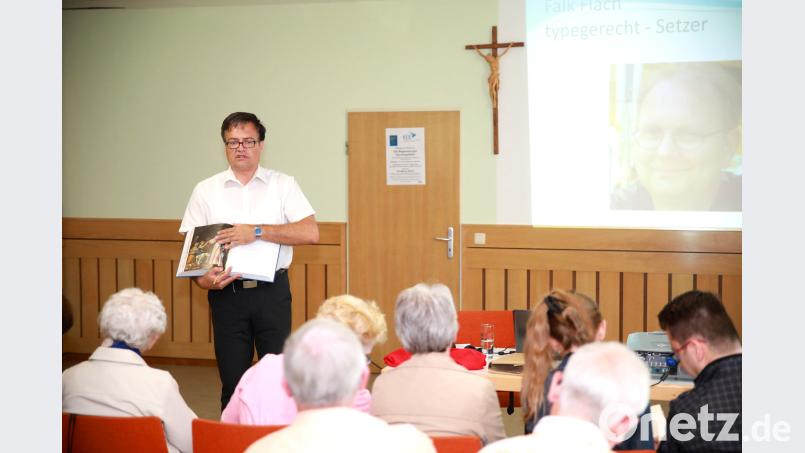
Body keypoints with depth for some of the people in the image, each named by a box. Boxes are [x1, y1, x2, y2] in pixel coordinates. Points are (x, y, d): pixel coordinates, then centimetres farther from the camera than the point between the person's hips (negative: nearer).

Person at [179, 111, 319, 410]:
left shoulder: (283, 185, 3)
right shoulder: (205, 191, 7)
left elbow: (310, 233, -10)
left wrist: (257, 231, -18)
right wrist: (203, 279, -17)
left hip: (272, 291, -1)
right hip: (226, 293, 1)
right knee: (232, 378, 5)